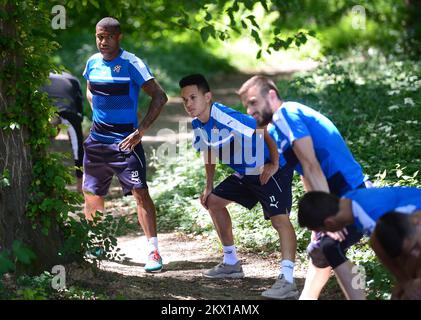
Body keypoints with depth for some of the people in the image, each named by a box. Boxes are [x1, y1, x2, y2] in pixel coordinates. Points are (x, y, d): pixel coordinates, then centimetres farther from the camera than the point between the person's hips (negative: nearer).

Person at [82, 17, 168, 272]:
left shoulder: (132, 64, -12)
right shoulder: (93, 63, 6)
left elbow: (160, 97, -15)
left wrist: (141, 131, -20)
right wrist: (99, 111, 8)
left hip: (126, 139, -6)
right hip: (98, 138, 6)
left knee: (140, 192, -16)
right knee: (91, 194, 14)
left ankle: (153, 251, -16)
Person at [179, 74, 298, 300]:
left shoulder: (224, 116, -28)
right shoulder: (198, 125, 0)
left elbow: (266, 131, -27)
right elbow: (209, 154, 18)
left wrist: (274, 165, -23)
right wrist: (208, 187, 14)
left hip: (272, 170, -10)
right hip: (244, 173, 10)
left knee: (279, 218, -26)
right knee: (213, 200, 19)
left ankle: (287, 280, -37)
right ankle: (231, 263, 30)